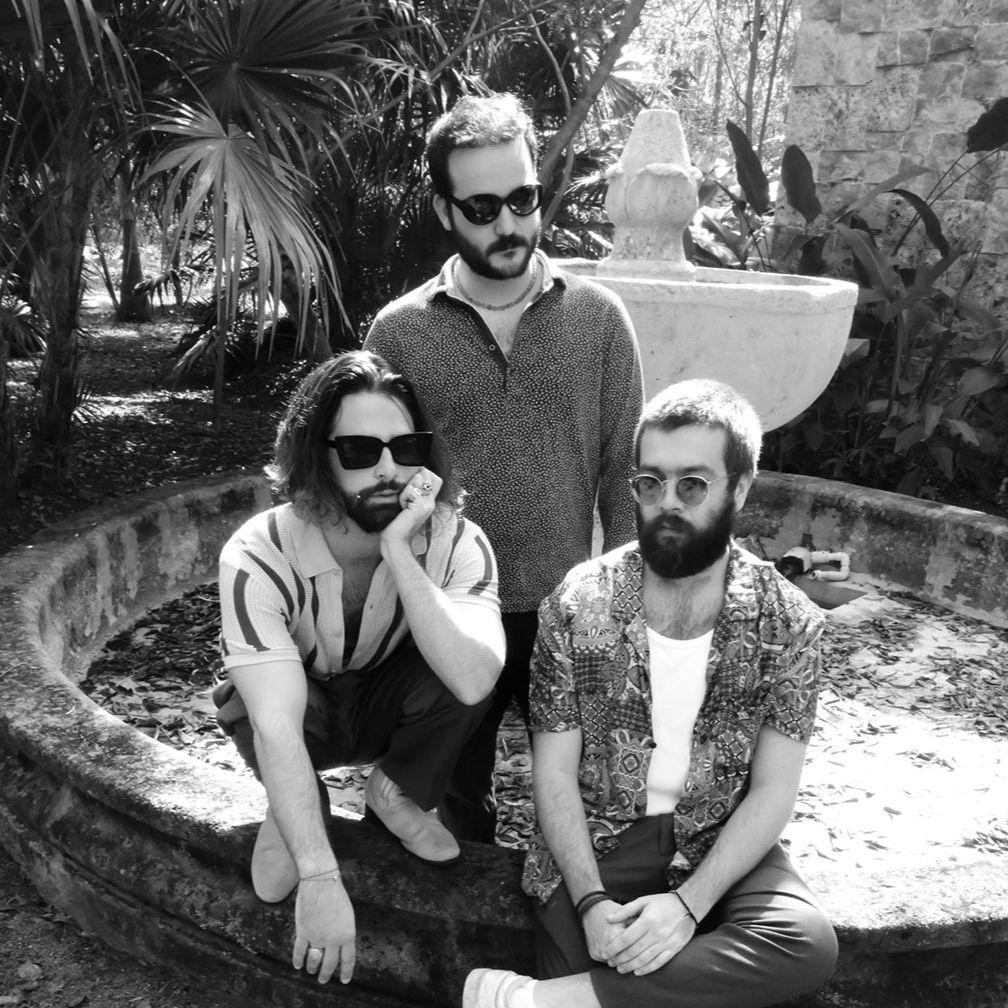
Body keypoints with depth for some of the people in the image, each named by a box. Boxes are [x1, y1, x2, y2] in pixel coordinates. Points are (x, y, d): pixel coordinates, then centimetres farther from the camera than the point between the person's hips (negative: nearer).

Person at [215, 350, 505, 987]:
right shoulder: (259, 557, -31)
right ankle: (294, 809, 0)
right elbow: (276, 725, -38)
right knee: (249, 702, -36)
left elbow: (471, 683, -43)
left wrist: (398, 552, -47)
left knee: (466, 670, -31)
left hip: (392, 706, 1)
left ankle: (398, 794, 1)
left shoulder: (456, 542, -26)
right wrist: (320, 880, -44)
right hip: (301, 714, -1)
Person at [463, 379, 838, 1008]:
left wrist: (689, 903, -20)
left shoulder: (789, 623, -7)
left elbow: (773, 790, -7)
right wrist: (592, 903, -19)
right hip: (596, 839, -2)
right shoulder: (578, 604, -7)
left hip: (721, 844, 2)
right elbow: (555, 772, -5)